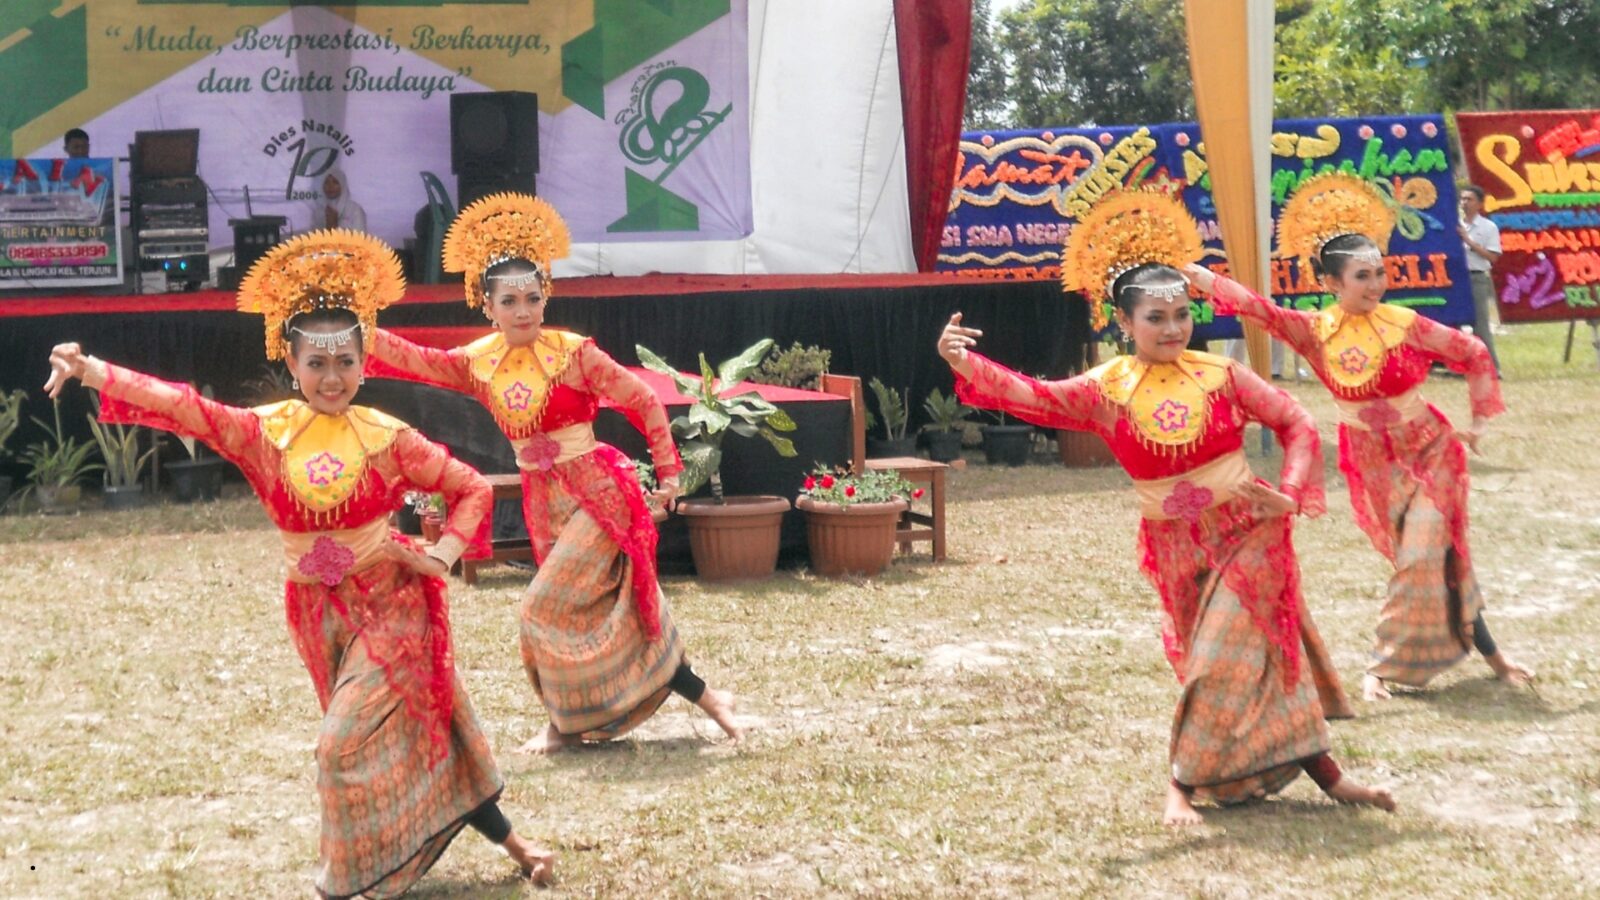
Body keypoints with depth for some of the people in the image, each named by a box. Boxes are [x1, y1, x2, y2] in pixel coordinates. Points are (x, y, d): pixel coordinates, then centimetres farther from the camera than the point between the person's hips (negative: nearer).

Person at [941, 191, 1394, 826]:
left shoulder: (1220, 374, -6)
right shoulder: (1107, 391, -5)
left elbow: (1297, 424, 2)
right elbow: (1032, 396, -17)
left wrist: (1290, 495, -11)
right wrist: (965, 363, -33)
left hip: (1248, 531, -1)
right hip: (1176, 546, 1)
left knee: (1225, 660, -5)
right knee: (1236, 660, 9)